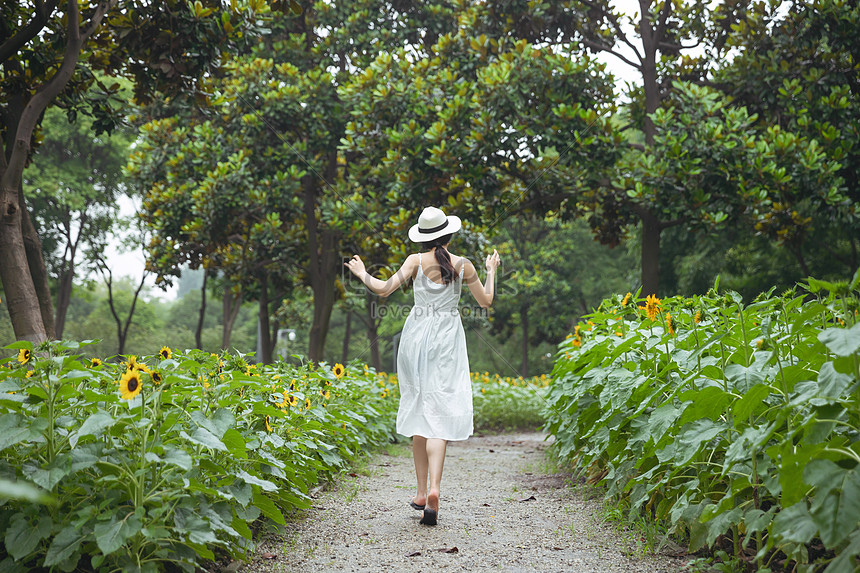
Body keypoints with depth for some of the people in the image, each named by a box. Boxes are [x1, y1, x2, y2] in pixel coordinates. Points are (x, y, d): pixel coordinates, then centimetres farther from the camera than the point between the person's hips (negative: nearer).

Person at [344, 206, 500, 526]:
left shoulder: (416, 261, -1)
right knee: (440, 414, -6)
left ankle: (422, 491, 14)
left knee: (418, 411, 12)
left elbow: (384, 289, -11)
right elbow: (486, 301, 10)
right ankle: (434, 488, -24)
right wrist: (491, 271, 25)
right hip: (448, 341, -1)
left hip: (417, 337, 1)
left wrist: (361, 273, 7)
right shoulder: (463, 265, 2)